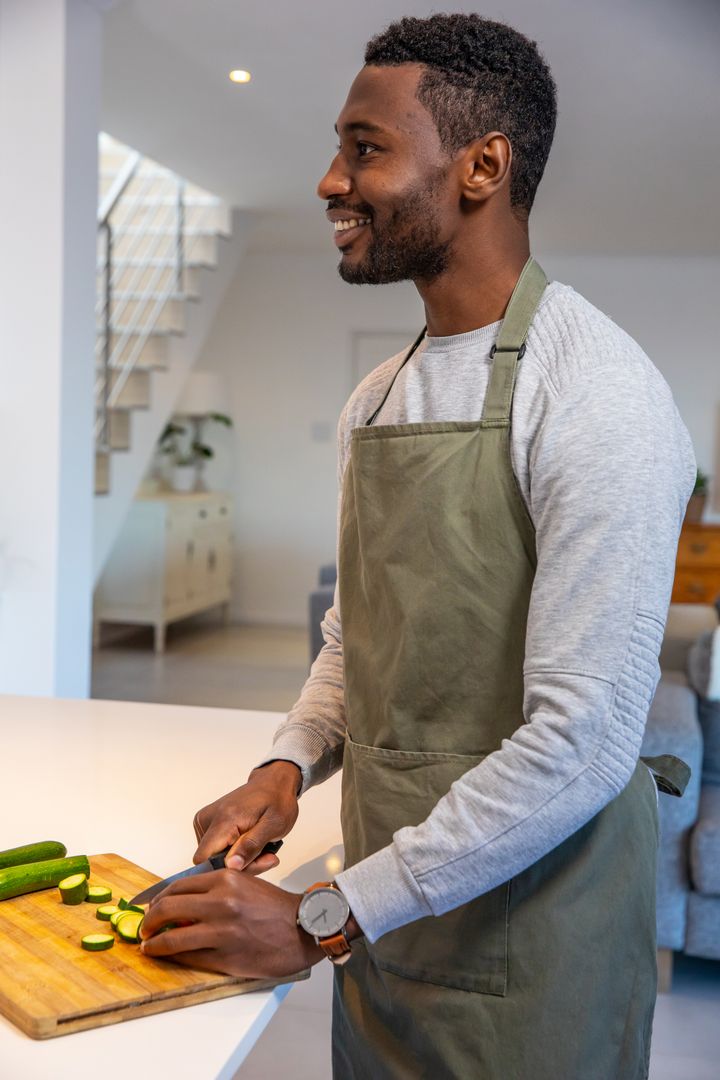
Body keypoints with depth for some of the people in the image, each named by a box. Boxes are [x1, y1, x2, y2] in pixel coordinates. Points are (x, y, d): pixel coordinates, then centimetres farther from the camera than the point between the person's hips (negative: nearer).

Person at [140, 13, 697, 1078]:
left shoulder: (597, 398, -19)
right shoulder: (375, 401, 6)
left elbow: (582, 740, -24)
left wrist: (322, 918, -19)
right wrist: (287, 766, -2)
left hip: (527, 958, -6)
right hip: (382, 917, 7)